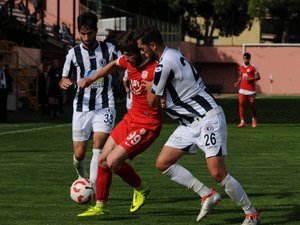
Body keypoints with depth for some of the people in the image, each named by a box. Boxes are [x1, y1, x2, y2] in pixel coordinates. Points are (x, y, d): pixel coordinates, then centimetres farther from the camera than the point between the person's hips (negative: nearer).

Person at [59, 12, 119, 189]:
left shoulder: (109, 49, 1)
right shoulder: (74, 53, 4)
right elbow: (65, 80, 11)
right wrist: (64, 83, -13)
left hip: (104, 107, -1)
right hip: (82, 108, 2)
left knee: (99, 146, -20)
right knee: (79, 155, 2)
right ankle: (82, 179, 33)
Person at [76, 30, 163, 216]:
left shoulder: (155, 70, -24)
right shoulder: (129, 61, -1)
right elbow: (114, 65, 23)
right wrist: (91, 79, 23)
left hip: (147, 124, -8)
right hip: (131, 117, 8)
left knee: (113, 161, -14)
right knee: (103, 160, 8)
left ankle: (141, 189, 13)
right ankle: (101, 206, 23)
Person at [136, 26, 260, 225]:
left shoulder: (165, 65, -21)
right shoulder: (172, 55, 10)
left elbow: (153, 100, -8)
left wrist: (148, 86, 11)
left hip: (208, 119, -10)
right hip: (190, 123, 10)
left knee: (218, 173, -15)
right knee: (163, 163, 2)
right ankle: (207, 195, 7)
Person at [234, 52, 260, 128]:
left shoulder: (253, 67, -5)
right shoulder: (241, 67, 13)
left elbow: (258, 77, -7)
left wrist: (250, 79, -21)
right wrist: (238, 82, 6)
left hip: (250, 90, -4)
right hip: (242, 89, 4)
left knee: (252, 105, 5)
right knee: (241, 104, -9)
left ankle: (254, 120, 27)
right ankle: (242, 122, -7)